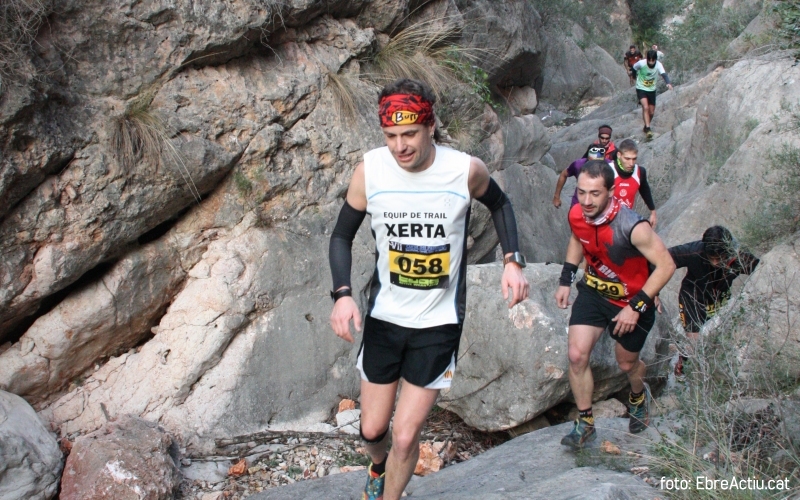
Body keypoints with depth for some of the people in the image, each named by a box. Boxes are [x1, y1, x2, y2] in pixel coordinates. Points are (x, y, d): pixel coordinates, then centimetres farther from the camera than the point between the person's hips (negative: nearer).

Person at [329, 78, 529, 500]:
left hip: (439, 322, -2)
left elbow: (499, 204, 7)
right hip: (384, 317, 2)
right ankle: (379, 465, 50)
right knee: (372, 429, 13)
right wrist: (342, 295, -17)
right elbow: (342, 235, -1)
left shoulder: (466, 170, -16)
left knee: (405, 437, -2)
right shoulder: (370, 170, -14)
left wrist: (512, 261, -6)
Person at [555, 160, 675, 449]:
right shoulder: (576, 215, -16)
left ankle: (638, 396, 52)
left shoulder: (632, 227, -34)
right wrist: (565, 281, 5)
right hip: (594, 291, 4)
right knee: (577, 355, -11)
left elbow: (666, 266, -27)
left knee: (626, 364, 16)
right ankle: (585, 424, 7)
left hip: (632, 301, -4)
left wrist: (636, 307, -27)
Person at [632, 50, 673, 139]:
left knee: (651, 112, 9)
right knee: (645, 107, -24)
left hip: (652, 90, 3)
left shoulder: (658, 65, -20)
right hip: (641, 89, -3)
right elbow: (634, 68, 1)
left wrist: (668, 83, -52)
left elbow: (664, 74, -35)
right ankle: (648, 129, -24)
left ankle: (646, 127, 34)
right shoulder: (641, 63, -22)